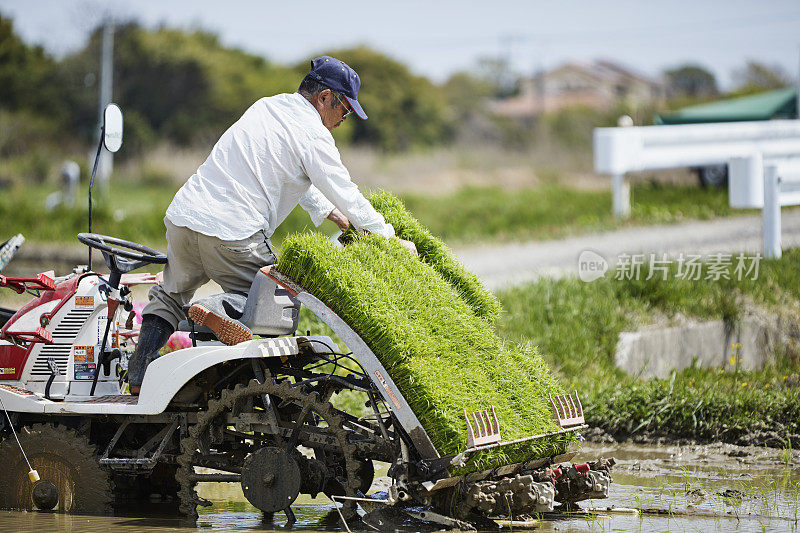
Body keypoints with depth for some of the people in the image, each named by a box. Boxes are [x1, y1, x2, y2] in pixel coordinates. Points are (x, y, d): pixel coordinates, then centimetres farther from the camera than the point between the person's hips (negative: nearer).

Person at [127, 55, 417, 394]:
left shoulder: (267, 107, 20)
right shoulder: (312, 134, -5)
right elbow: (346, 194, -1)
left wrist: (329, 212, 35)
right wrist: (390, 240, 10)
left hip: (182, 216, 7)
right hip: (232, 235, -7)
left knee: (172, 294, 25)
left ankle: (139, 375, 12)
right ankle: (224, 309, -21)